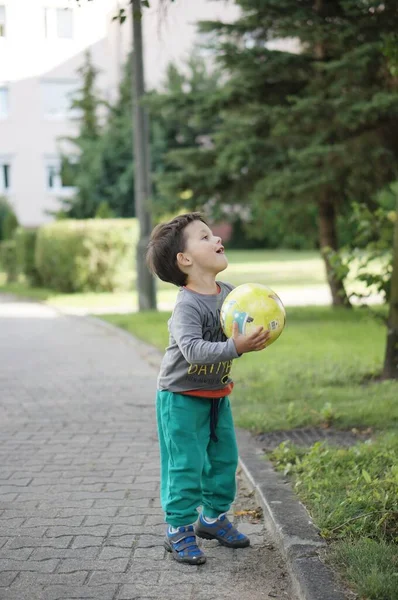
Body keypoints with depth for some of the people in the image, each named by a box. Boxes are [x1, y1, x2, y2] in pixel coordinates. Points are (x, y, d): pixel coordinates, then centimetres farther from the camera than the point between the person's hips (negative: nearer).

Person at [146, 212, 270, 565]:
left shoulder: (230, 293, -2)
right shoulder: (187, 306, -26)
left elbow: (242, 329, 14)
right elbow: (194, 349, -40)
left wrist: (258, 333, -7)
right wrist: (235, 347, -49)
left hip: (217, 395, 8)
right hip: (182, 399, -8)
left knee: (224, 458, 16)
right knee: (186, 465, -4)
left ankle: (214, 517, 34)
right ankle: (180, 532, 10)